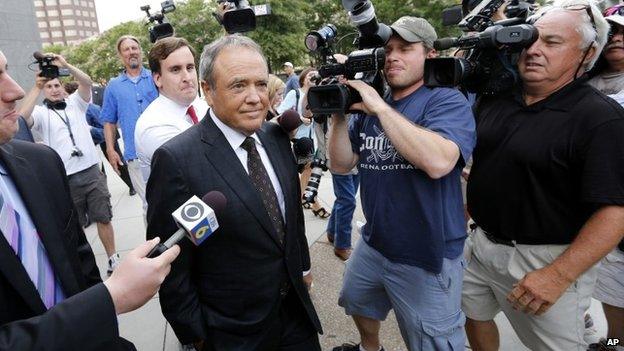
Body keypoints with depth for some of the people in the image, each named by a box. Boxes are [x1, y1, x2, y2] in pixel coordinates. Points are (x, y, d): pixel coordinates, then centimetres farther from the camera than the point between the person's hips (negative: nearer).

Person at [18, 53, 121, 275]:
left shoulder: (75, 103, 11)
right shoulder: (40, 113, 4)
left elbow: (87, 82, -5)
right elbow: (21, 118, -18)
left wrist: (65, 65, -19)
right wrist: (37, 87, -18)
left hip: (92, 172, 2)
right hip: (65, 179, -1)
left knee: (103, 218, 6)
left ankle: (113, 260, 16)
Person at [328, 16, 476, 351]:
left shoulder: (448, 101, -15)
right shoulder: (368, 104, 4)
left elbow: (438, 161, -34)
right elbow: (341, 164, 1)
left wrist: (379, 106, -28)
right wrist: (339, 113, -15)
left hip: (427, 258, -6)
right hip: (372, 244, 7)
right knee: (360, 305, 29)